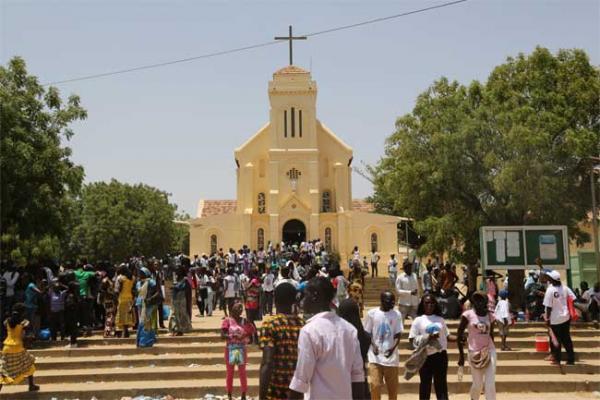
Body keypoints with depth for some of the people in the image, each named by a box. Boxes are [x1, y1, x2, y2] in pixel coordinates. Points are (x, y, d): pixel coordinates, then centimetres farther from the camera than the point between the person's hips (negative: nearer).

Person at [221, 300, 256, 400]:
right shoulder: (227, 320, -7)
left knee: (242, 373, 5)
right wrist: (232, 336, -27)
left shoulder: (244, 321, 1)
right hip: (230, 349, -2)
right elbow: (222, 335, -13)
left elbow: (252, 331, 2)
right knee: (230, 373, 8)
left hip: (241, 349, 2)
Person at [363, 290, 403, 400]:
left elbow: (398, 335, 0)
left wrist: (393, 348, -17)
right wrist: (373, 345, -15)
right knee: (375, 385, -6)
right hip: (375, 356, -2)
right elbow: (367, 333, 2)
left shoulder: (397, 314, 1)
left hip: (391, 356, 2)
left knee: (393, 386, 9)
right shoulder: (372, 313, -3)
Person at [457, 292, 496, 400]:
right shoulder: (468, 315, -5)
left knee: (490, 384, -5)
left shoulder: (490, 316, 4)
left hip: (489, 352, 2)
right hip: (474, 353, -2)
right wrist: (461, 354, -5)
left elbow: (491, 334, 14)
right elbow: (459, 334, -3)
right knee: (478, 384, 7)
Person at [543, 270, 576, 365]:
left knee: (556, 340, 8)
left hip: (555, 319, -5)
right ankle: (571, 359, 16)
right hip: (566, 317, 5)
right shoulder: (565, 288, -2)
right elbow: (572, 299, 0)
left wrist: (547, 318, -7)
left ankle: (557, 359, 14)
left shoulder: (550, 290, -17)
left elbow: (549, 306, -16)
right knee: (567, 339, 13)